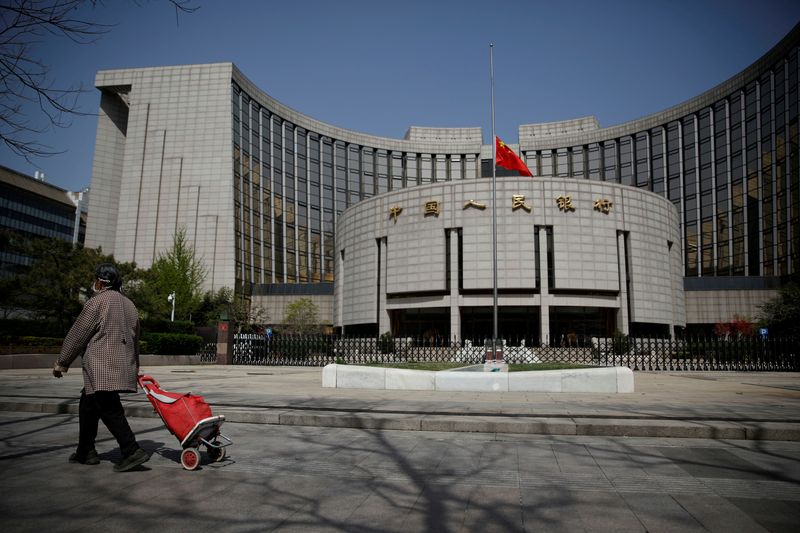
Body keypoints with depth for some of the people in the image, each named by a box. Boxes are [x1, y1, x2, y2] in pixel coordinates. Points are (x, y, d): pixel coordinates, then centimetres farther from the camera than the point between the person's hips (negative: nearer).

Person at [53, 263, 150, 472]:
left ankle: (132, 451, -15)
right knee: (88, 407, 18)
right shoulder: (129, 305, 18)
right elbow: (135, 339, 23)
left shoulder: (97, 302, -7)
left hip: (102, 367, -8)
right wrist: (134, 367, 30)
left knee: (110, 410, -9)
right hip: (122, 365, 8)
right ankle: (85, 452, 23)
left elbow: (77, 334, -5)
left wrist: (62, 362, 4)